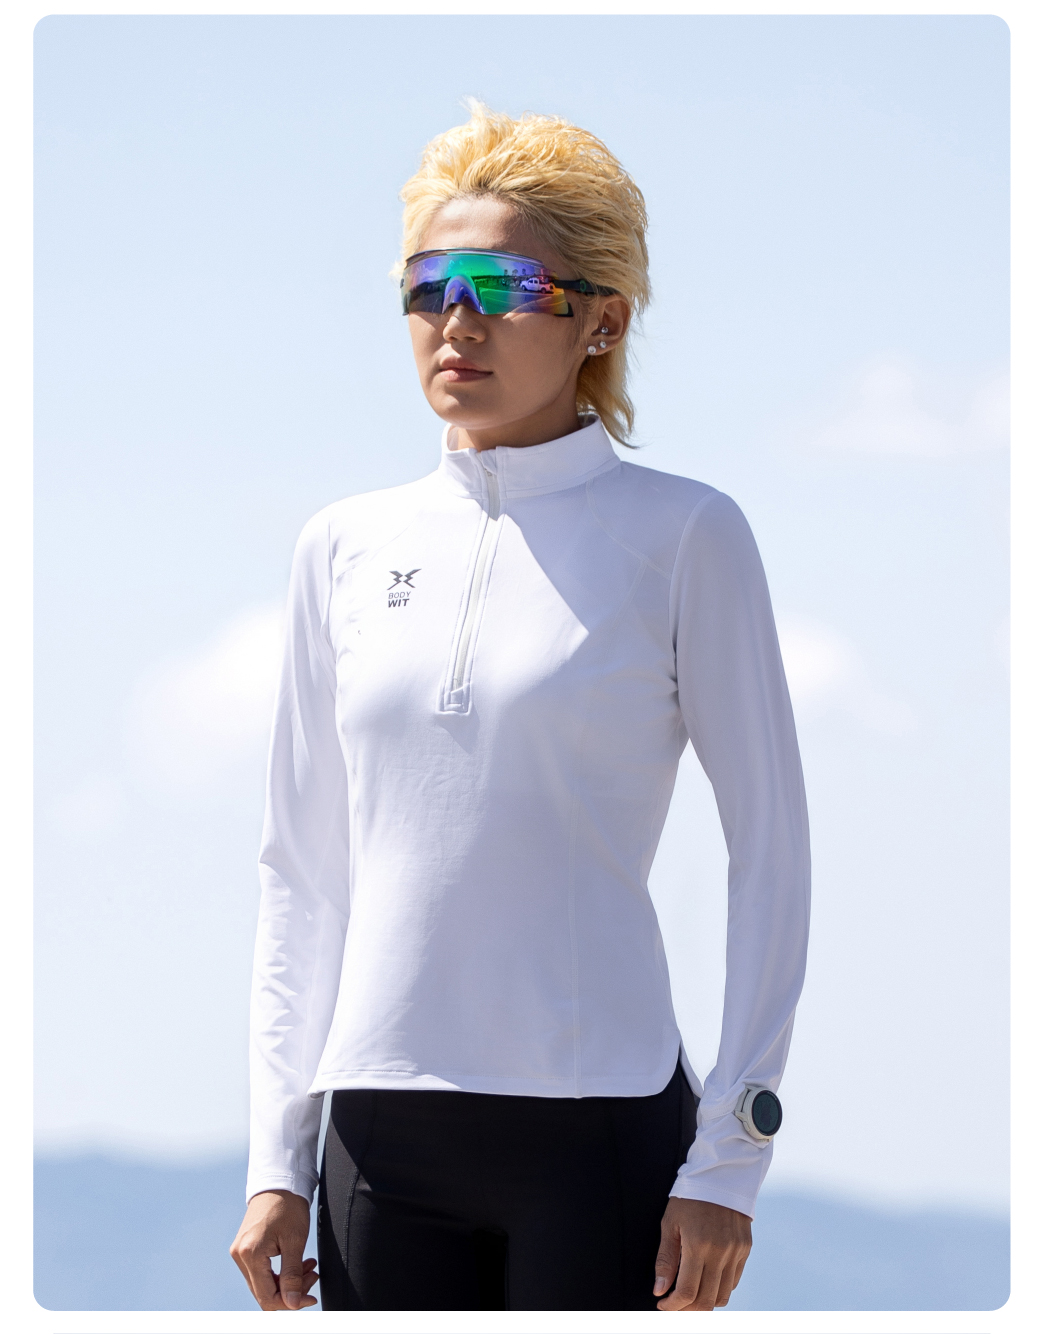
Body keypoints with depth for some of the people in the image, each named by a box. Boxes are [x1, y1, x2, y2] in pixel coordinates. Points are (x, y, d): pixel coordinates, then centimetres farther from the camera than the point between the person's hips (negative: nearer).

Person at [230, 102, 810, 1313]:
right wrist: (276, 1157, 9)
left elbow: (769, 847, 0)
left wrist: (729, 1157, -6)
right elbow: (303, 871, 15)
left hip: (596, 1126, -4)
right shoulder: (346, 549, 11)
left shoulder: (682, 536, 0)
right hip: (385, 1132, 4)